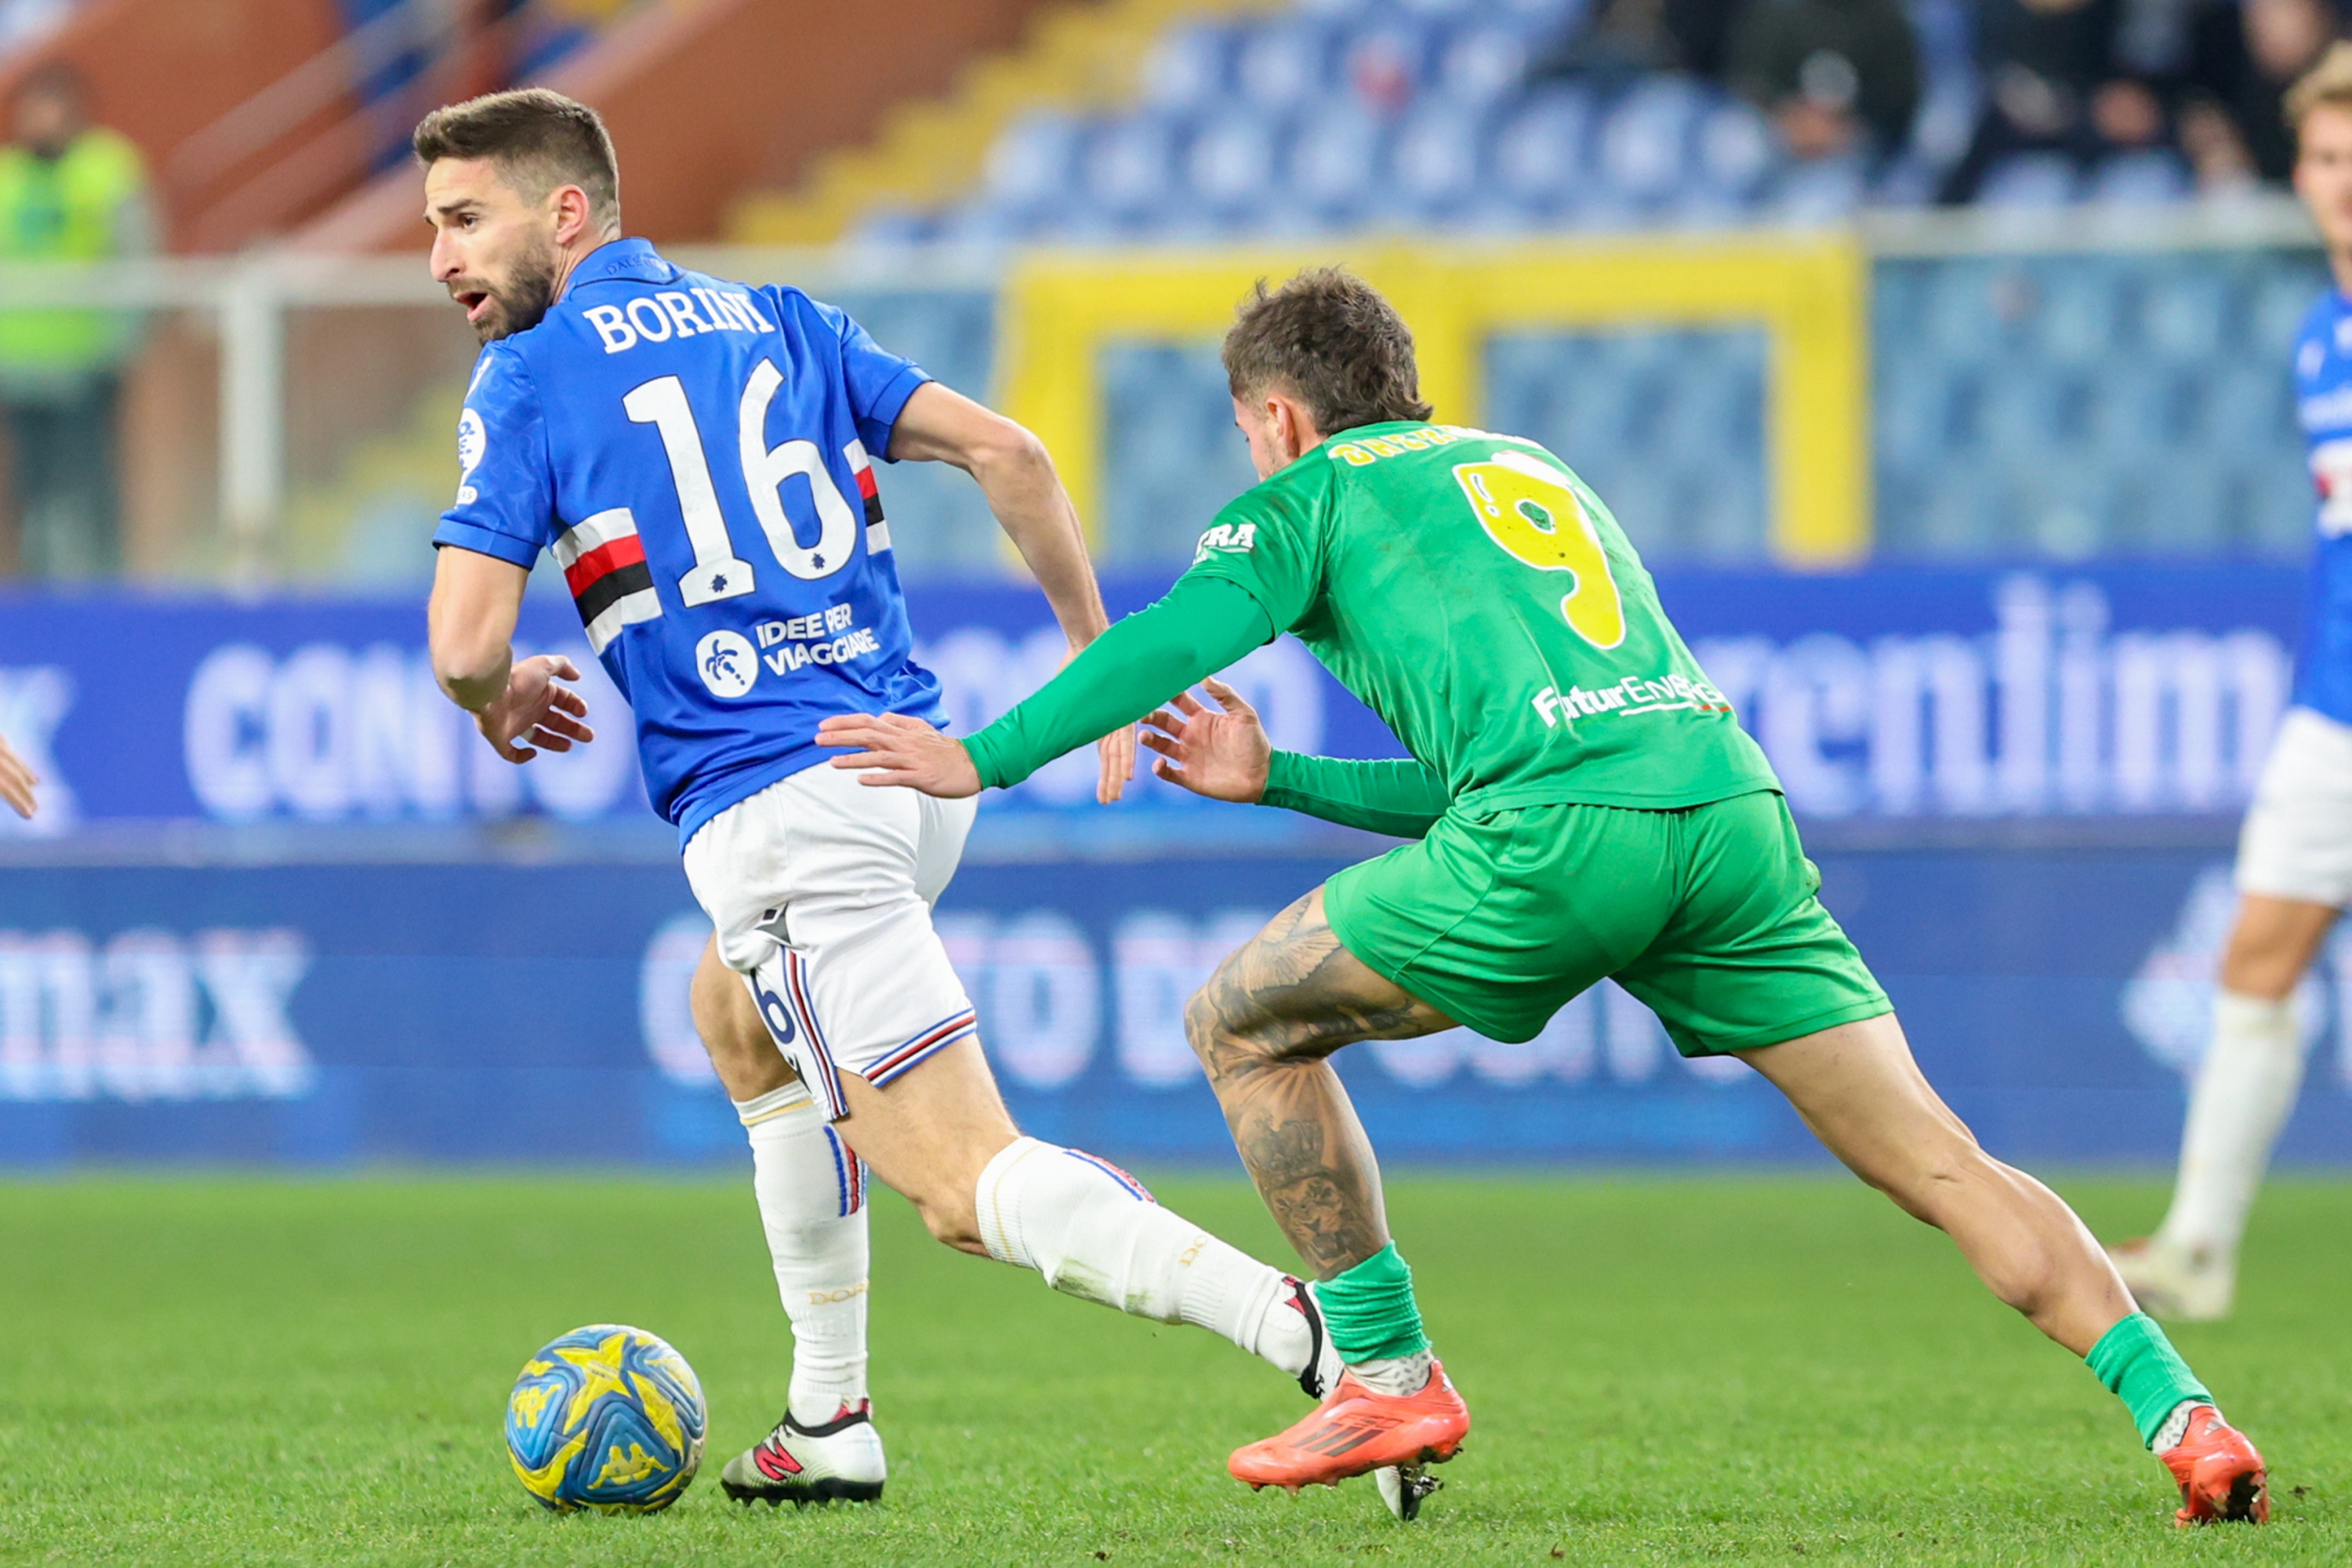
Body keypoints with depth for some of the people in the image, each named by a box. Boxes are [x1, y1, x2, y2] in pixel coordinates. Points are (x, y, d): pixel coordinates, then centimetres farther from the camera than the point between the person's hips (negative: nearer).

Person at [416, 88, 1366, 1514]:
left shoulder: (527, 380, -1)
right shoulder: (773, 319, 17)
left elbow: (463, 646, -8)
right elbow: (1005, 451, 8)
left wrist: (504, 702, 15)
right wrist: (1097, 653, 16)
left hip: (778, 811, -8)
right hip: (919, 759, 8)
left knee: (971, 1190, -11)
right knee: (745, 1029, 34)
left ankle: (1307, 1327, -31)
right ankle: (830, 1423, 31)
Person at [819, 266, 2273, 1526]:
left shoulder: (1315, 493, 17)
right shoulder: (1533, 469, 37)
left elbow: (1180, 636, -2)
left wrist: (982, 759, 3)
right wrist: (1276, 779, 41)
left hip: (1562, 831, -6)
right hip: (1727, 789, 6)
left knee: (1247, 1021, 14)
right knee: (1940, 1163, 3)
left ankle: (1389, 1374, 13)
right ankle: (2173, 1405, -12)